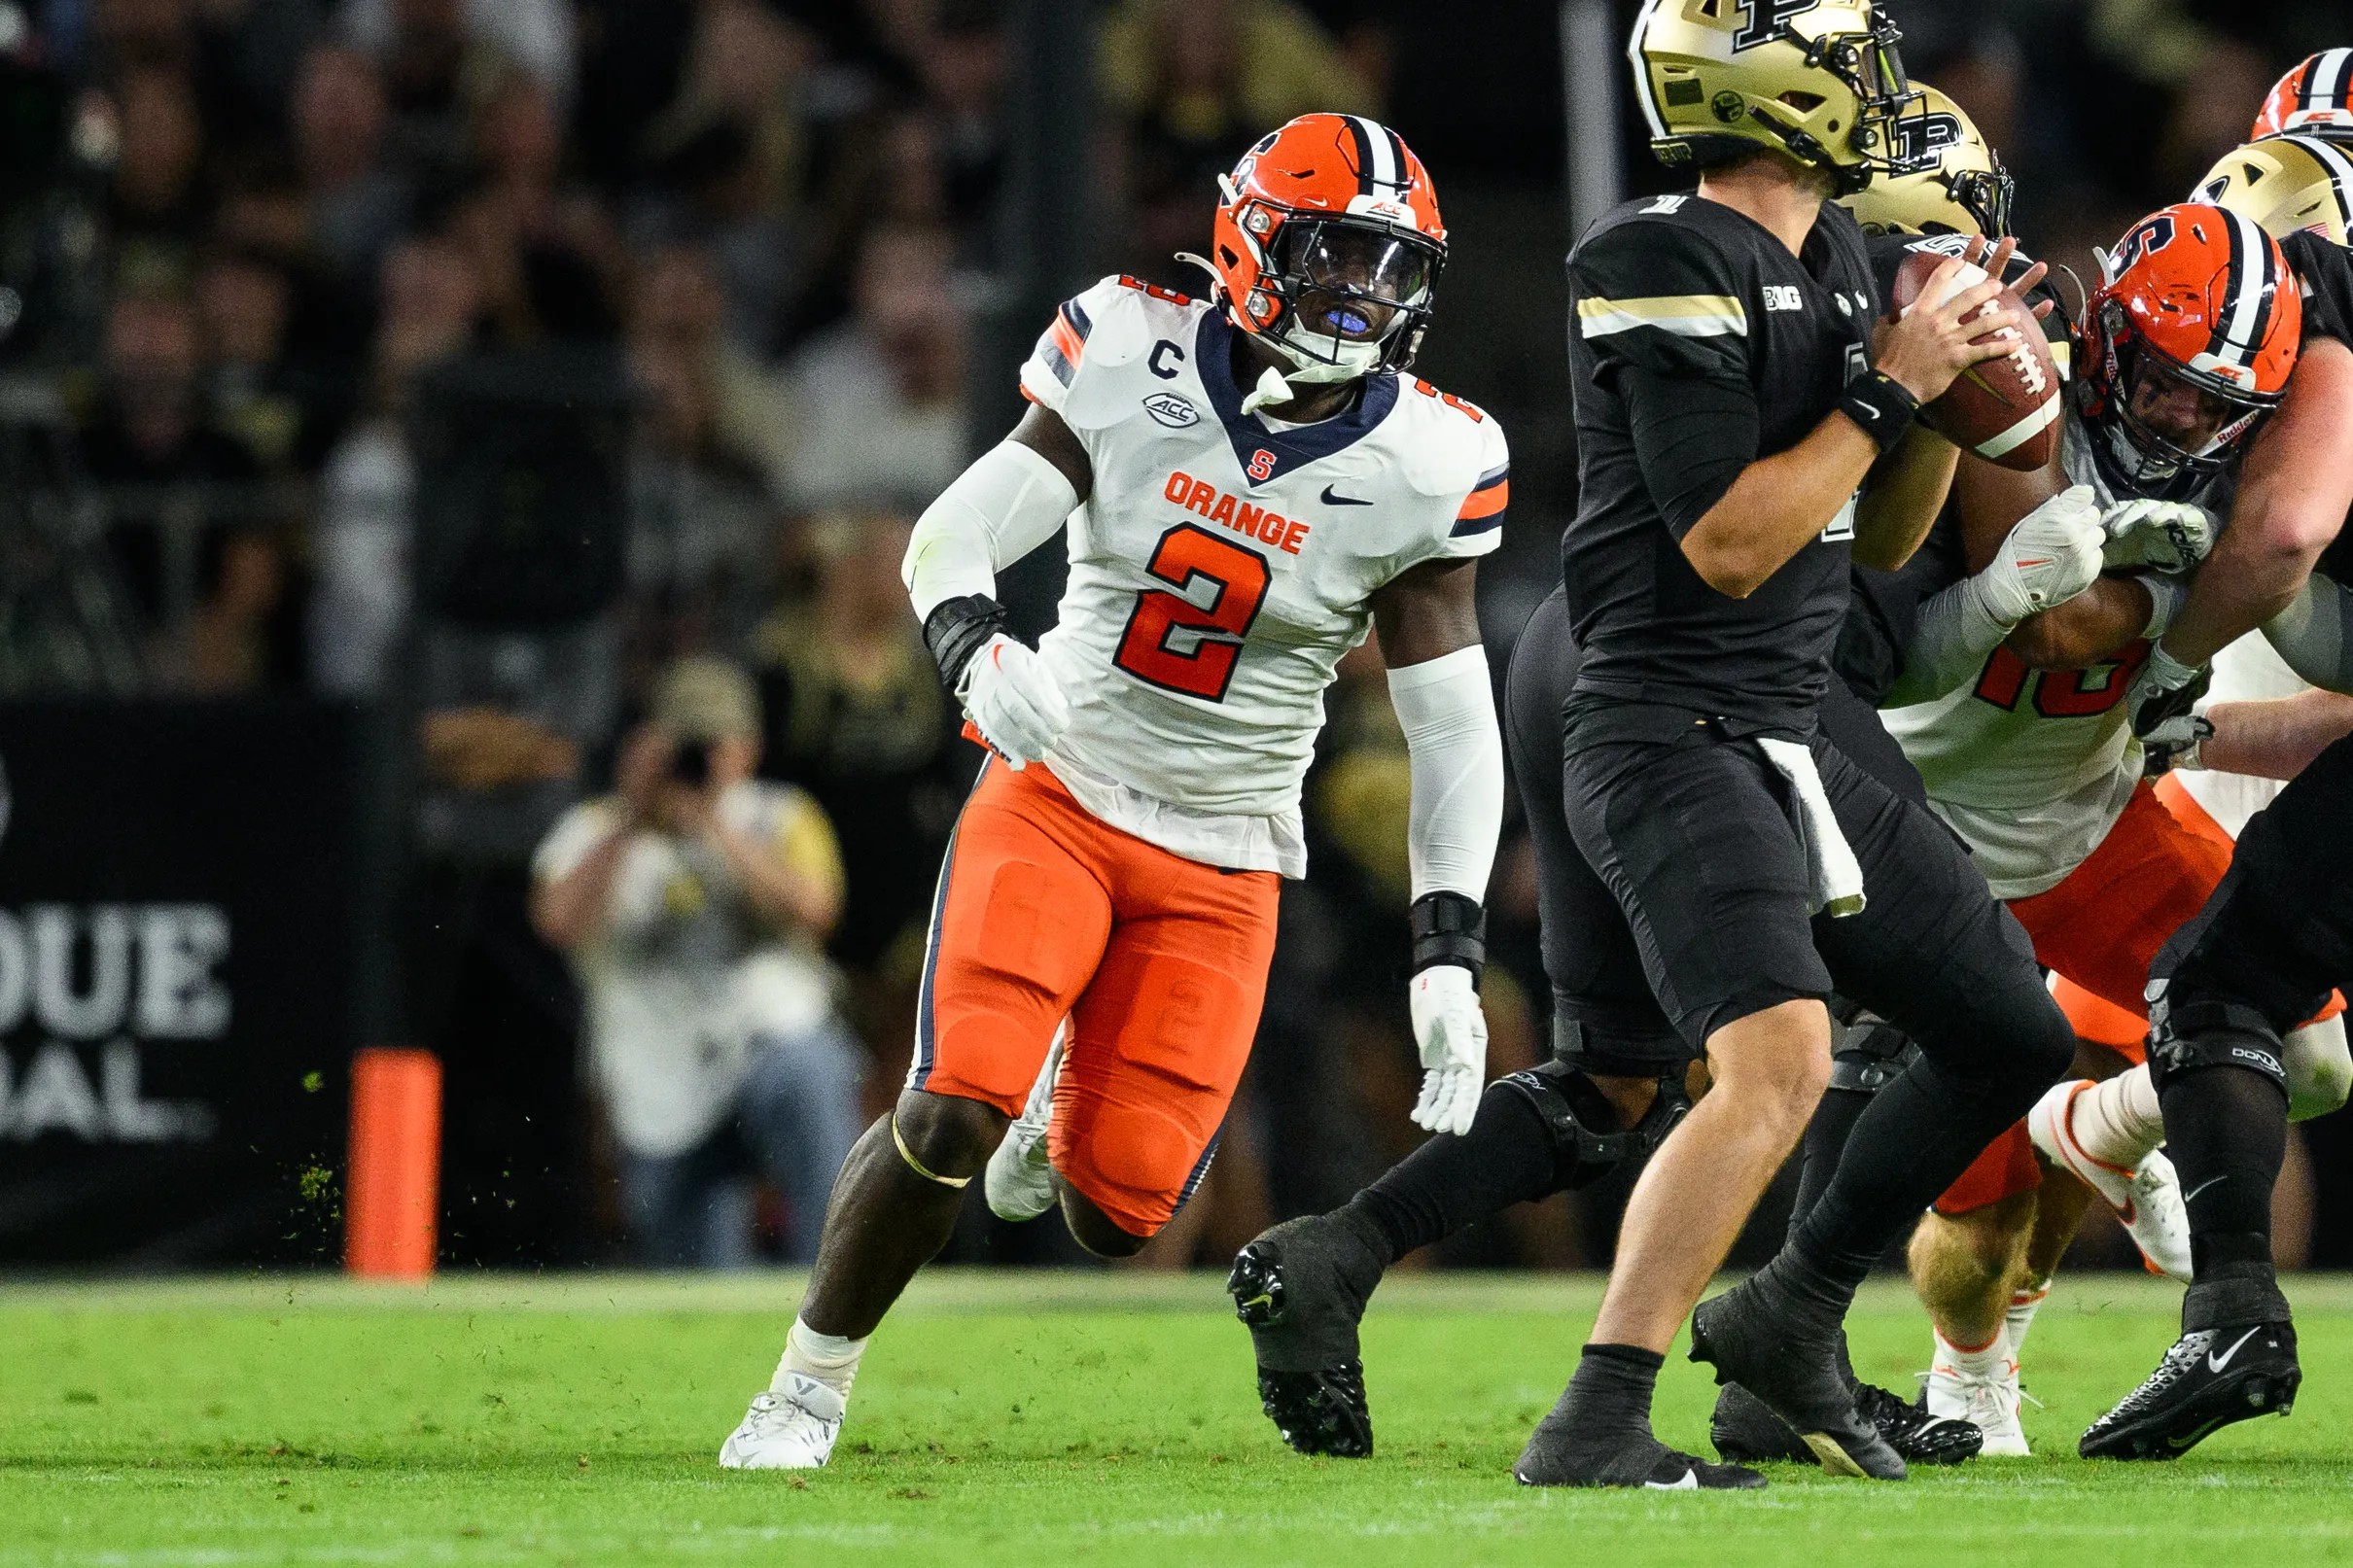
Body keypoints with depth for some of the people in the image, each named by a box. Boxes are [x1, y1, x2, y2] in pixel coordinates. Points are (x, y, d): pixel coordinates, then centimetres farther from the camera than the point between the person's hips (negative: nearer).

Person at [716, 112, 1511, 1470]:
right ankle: (811, 1385, 3)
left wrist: (1449, 951, -11)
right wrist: (977, 647, -35)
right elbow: (954, 536, -12)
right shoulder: (1138, 366, -10)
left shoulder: (1421, 468, -9)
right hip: (1057, 791, -1)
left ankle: (1068, 1113, 36)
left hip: (1220, 865, 1)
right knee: (954, 1116, -20)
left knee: (1117, 1214, -3)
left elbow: (1455, 732, -3)